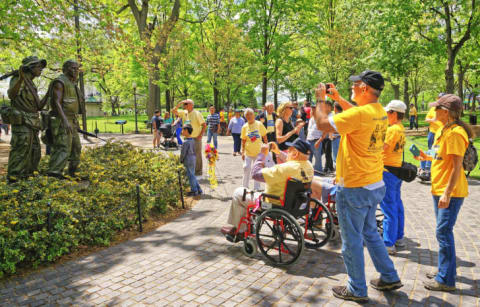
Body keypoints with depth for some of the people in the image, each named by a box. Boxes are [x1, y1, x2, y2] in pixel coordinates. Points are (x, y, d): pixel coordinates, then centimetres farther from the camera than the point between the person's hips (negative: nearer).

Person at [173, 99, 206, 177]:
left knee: (197, 155, -1)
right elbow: (174, 111, 6)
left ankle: (198, 171, 8)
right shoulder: (184, 113, 8)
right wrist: (180, 103, -3)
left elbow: (204, 125, -9)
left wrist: (200, 135, -15)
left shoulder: (197, 113, -9)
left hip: (195, 138, -6)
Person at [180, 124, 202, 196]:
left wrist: (181, 161, -1)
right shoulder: (192, 140, 6)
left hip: (188, 161, -8)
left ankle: (194, 191, 12)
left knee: (191, 176, 3)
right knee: (192, 175, 17)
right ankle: (199, 190, 22)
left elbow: (183, 153, -16)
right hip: (193, 159, 8)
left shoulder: (185, 142, -20)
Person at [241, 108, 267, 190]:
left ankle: (256, 188, 22)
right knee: (246, 168, -8)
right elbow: (243, 140, 2)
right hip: (248, 152, 0)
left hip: (258, 151, 0)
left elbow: (264, 137, 3)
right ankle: (245, 187, 8)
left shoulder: (259, 124, -4)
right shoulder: (245, 127, -2)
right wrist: (242, 152, -2)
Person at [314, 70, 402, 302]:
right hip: (375, 185, 9)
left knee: (352, 240, 6)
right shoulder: (380, 112, 5)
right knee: (370, 232, 25)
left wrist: (320, 100, -4)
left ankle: (357, 290, 21)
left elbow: (322, 124, -20)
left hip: (354, 189, -9)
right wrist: (337, 98, 22)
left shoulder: (360, 114, -23)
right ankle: (389, 277, 35)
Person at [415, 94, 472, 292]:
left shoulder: (455, 133, -18)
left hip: (451, 192, -10)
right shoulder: (443, 130, 13)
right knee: (443, 231, 17)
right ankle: (444, 270, 30)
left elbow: (457, 166, -22)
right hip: (439, 189, 10)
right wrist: (429, 158, 11)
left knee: (444, 232, -7)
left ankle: (446, 280, 1)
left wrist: (447, 193, -24)